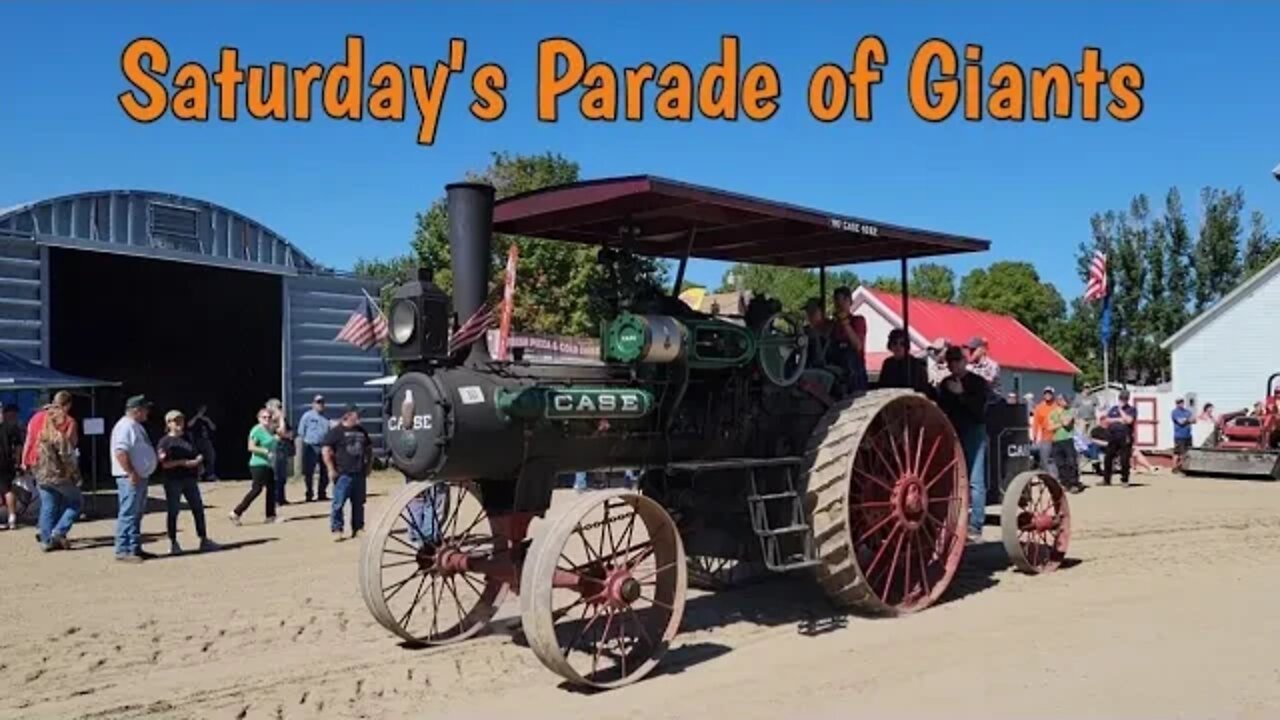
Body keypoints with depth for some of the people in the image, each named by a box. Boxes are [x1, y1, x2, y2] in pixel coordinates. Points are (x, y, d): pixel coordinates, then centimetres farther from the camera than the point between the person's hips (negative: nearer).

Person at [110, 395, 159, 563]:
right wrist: (131, 473, -23)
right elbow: (120, 452, -25)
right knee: (128, 514, -7)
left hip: (140, 476, 11)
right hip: (131, 478, -11)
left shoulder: (136, 426, 18)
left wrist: (156, 458, 15)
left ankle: (135, 548, 20)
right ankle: (123, 550, -4)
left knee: (137, 515, 14)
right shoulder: (125, 426, -15)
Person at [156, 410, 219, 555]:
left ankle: (204, 540, 12)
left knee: (198, 509, 6)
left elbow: (196, 455, 22)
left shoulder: (188, 438, 13)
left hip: (190, 479, 6)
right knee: (173, 511, 2)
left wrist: (199, 462, 1)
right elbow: (164, 463, -14)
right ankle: (173, 543, 12)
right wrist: (183, 462, -21)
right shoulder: (165, 441, -5)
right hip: (173, 481, -6)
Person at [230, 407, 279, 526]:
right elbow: (251, 447, -21)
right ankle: (236, 513, -4)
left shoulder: (269, 430, 13)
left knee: (271, 488, 10)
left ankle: (271, 516, 16)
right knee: (257, 489, -10)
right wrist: (266, 451, -24)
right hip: (259, 465, -9)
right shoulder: (256, 430, -13)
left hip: (268, 464, 9)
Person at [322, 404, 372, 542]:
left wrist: (368, 466, 15)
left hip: (359, 474, 6)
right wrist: (331, 470, -13)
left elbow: (369, 449, 24)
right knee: (338, 503, -6)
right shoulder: (337, 432, -5)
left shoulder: (362, 431, 14)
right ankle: (336, 530, -1)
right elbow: (326, 451, -9)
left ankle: (358, 528, 20)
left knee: (359, 503, 11)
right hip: (343, 474, -6)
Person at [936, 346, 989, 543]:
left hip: (973, 432, -5)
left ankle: (975, 527, -9)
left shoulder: (977, 382, 1)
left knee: (975, 481, -8)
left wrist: (961, 394, -15)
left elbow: (979, 408, -9)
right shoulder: (946, 384, 15)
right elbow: (941, 408, 15)